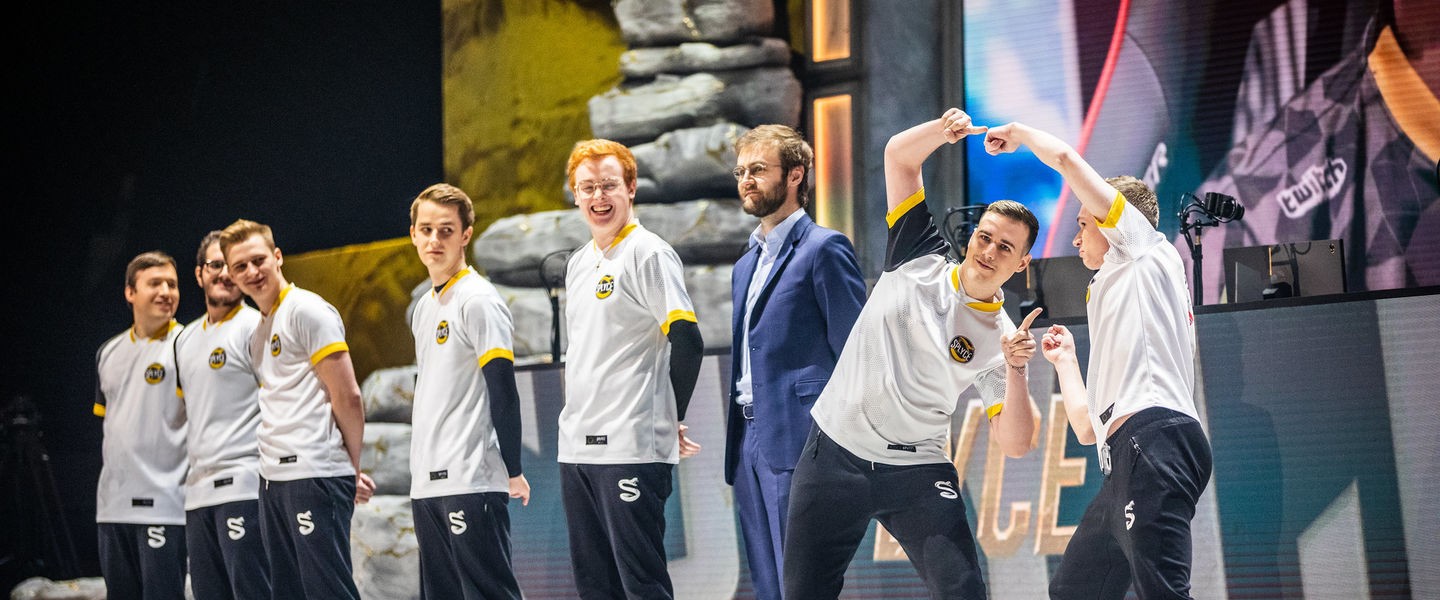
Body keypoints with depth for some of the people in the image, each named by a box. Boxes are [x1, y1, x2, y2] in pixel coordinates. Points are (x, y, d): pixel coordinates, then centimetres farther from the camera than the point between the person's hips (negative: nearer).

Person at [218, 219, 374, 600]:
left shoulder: (306, 310, -6)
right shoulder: (258, 331, 19)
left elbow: (347, 397, -10)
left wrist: (352, 470, -4)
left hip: (314, 476, -9)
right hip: (273, 479, 9)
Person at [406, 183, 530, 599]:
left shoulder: (478, 301, -9)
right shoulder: (424, 307, 17)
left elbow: (504, 393, -13)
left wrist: (513, 471, -14)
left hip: (471, 482, -9)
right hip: (426, 484, 9)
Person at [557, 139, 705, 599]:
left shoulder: (649, 254, -7)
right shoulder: (579, 263, 18)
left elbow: (688, 342, -13)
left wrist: (669, 421, -4)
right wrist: (578, 422, 15)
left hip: (631, 447, -8)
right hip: (576, 446, 8)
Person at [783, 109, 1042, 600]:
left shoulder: (1000, 340, -3)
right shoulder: (923, 259, 1)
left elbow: (1014, 444, -8)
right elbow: (899, 157, 1)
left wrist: (1016, 373, -22)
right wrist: (944, 131, -18)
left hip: (915, 473, -1)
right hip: (834, 453, 1)